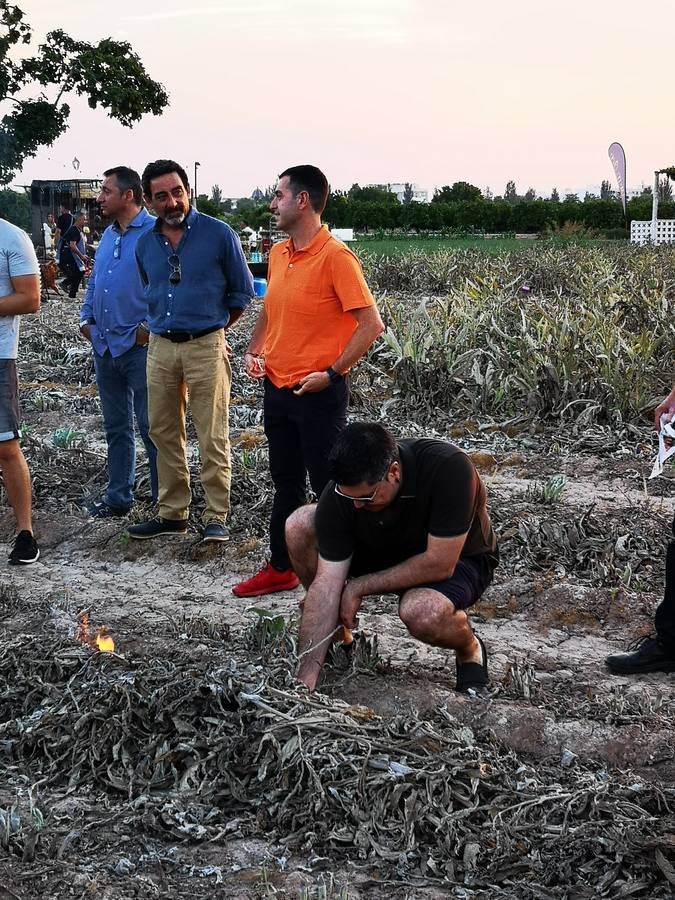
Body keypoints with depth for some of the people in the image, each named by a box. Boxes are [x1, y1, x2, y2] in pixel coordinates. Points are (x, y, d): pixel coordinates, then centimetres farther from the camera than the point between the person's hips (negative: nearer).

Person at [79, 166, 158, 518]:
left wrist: (150, 327, -16)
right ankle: (118, 496, 24)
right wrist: (86, 318, 12)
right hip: (104, 345, 8)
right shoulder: (107, 236, 15)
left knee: (152, 428, -1)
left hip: (140, 346, -8)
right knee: (116, 428, 15)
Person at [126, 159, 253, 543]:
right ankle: (173, 513, 19)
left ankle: (217, 517, 3)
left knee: (213, 438, -4)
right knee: (164, 434, 9)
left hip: (206, 346, -5)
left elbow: (242, 292, 4)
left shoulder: (219, 234, -5)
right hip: (161, 347, 5)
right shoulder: (146, 244, 8)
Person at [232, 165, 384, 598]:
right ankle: (281, 568, 29)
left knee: (328, 486, 2)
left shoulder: (335, 256, -15)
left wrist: (332, 373, -17)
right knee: (286, 484, 17)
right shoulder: (278, 253, 9)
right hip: (277, 387, 8)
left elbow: (371, 323, -16)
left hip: (318, 392, -8)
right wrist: (254, 351, 8)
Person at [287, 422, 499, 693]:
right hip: (385, 550, 4)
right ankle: (336, 631, 3)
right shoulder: (340, 493, -25)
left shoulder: (448, 467, -36)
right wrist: (306, 678, -31)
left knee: (420, 612, -39)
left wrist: (359, 587, -24)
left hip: (457, 560, -4)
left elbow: (439, 565, -32)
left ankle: (470, 650, -2)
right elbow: (327, 583, -26)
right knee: (299, 526, -19)